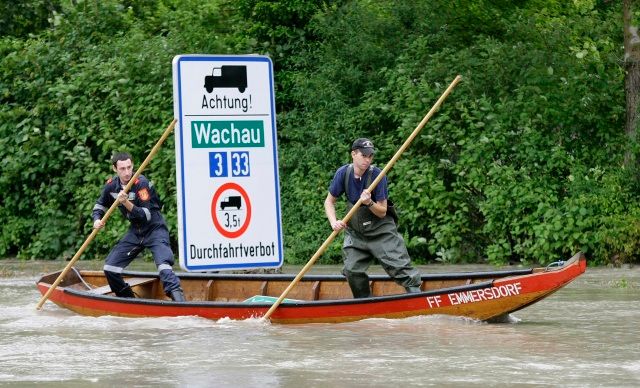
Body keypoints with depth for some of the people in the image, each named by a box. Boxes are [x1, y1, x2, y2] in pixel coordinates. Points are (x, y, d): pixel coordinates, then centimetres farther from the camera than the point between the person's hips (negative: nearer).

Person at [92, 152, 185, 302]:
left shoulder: (141, 183, -21)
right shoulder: (112, 185, -3)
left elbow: (146, 215, -26)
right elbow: (100, 205, 16)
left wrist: (127, 203, -37)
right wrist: (97, 219, -5)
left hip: (155, 229, -7)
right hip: (135, 231, 7)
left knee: (163, 265, -29)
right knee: (110, 268, 2)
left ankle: (178, 299, -39)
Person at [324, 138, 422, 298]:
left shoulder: (377, 175, -17)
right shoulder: (343, 173, -9)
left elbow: (382, 212, -14)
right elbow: (329, 201, 1)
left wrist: (369, 203, -34)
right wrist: (334, 222, -16)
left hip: (382, 231, -3)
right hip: (355, 233, 3)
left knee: (399, 266, -11)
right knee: (352, 270, -3)